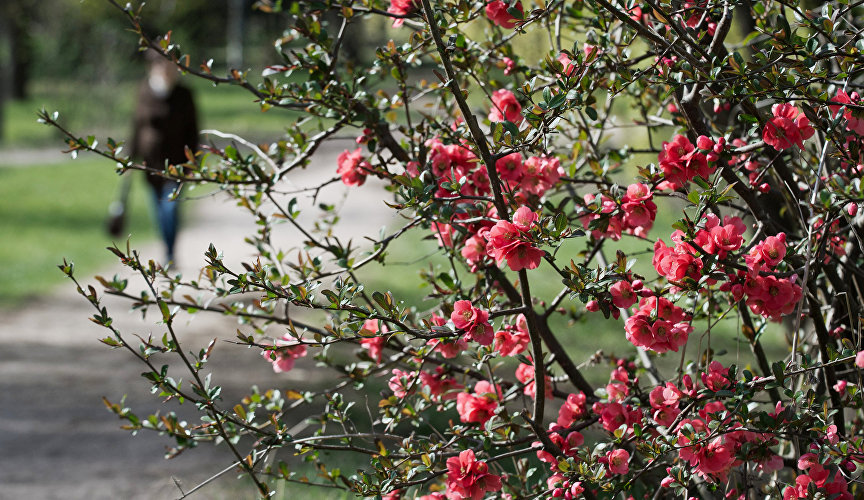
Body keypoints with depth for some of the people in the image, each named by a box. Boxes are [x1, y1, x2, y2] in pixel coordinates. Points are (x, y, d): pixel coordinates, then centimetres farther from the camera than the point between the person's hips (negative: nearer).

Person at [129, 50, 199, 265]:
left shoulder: (183, 96, -2)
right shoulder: (145, 92, 5)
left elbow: (192, 130, 2)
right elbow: (138, 125, 12)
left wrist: (191, 161, -3)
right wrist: (132, 156, 11)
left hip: (175, 159, -3)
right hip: (151, 160, 3)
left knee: (171, 204, -15)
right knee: (160, 208, 8)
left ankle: (170, 255, -12)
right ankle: (167, 252, 23)